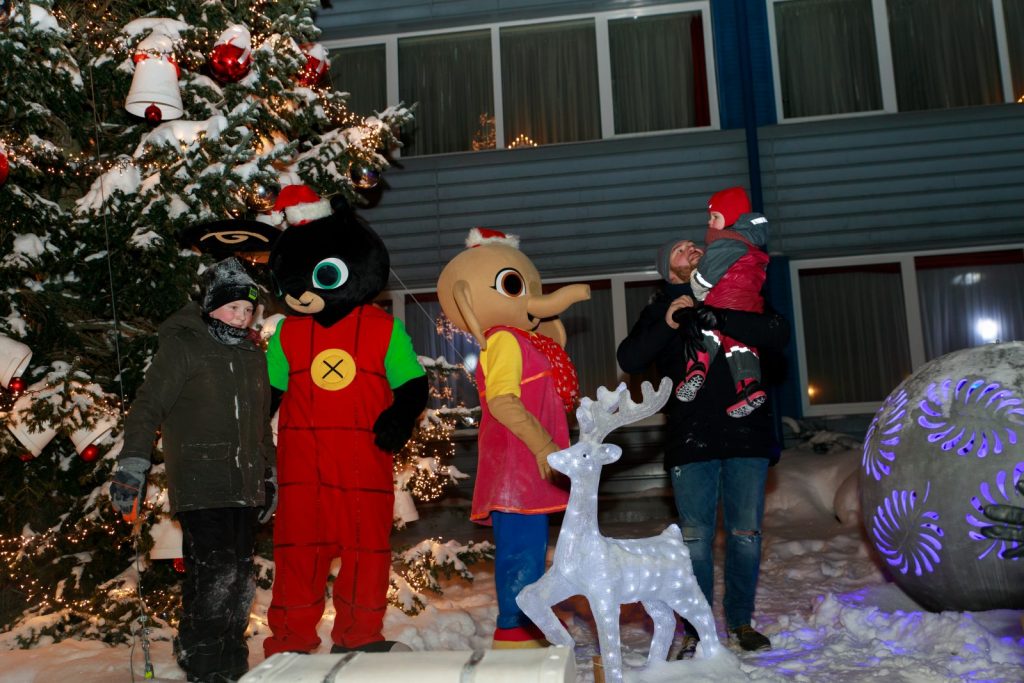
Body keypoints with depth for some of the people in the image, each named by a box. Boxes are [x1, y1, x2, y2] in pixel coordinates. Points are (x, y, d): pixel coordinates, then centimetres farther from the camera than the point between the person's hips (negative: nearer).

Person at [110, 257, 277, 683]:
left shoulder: (254, 355, 19)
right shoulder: (182, 347, 0)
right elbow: (148, 406, -5)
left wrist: (269, 474, 27)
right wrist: (133, 462, -15)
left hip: (245, 488, 6)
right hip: (199, 486, -6)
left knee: (240, 579, 8)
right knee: (213, 575, -13)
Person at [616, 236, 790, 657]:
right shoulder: (660, 310, 9)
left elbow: (780, 334, -9)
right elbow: (629, 360, -3)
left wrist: (720, 319, -19)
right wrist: (666, 326, -16)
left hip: (747, 433, 1)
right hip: (691, 440, -1)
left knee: (745, 534, 6)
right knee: (696, 537, -1)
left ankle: (740, 622, 20)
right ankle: (697, 628, 9)